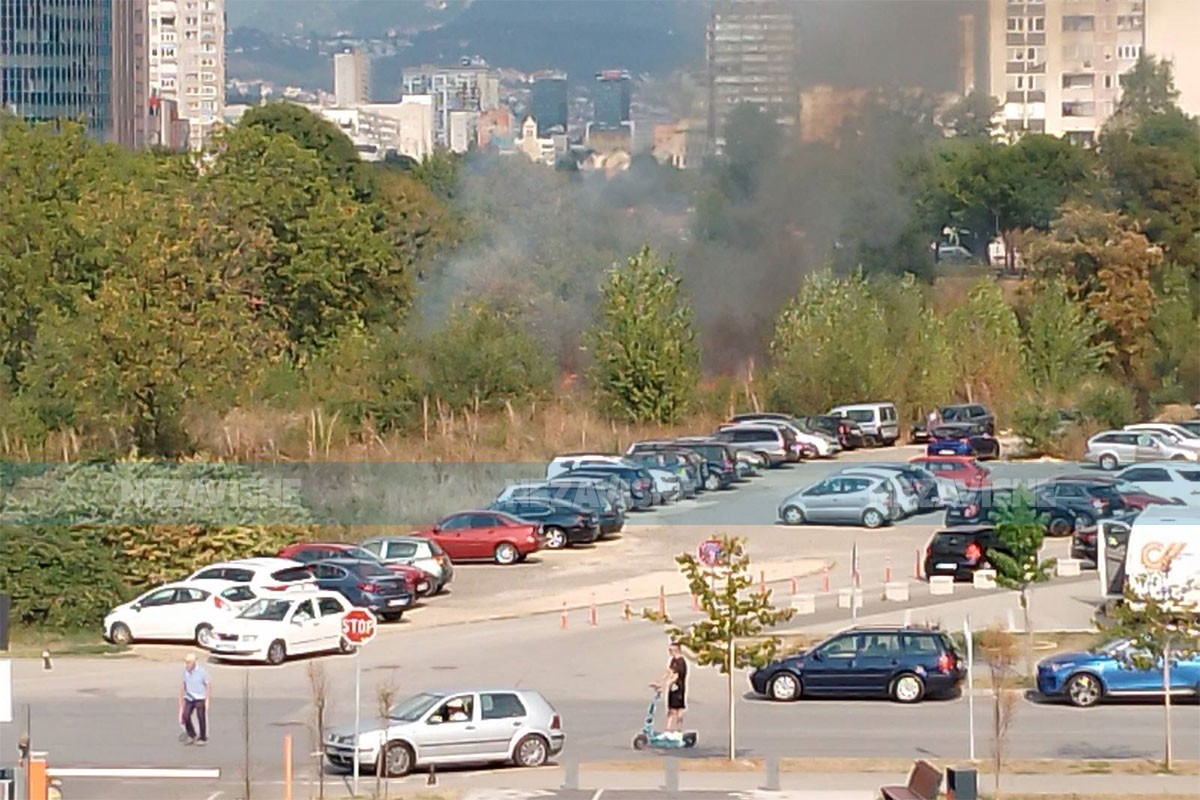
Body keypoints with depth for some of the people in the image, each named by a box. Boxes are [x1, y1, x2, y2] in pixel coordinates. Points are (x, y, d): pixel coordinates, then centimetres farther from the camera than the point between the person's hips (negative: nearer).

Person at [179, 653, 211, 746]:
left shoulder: (201, 671, -14)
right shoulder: (185, 670, -1)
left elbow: (208, 685, -7)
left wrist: (207, 699, -10)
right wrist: (181, 697, 17)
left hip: (200, 698, -4)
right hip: (189, 698, 4)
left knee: (201, 719, 2)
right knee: (185, 716, -4)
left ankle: (203, 739, 17)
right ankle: (191, 736, 15)